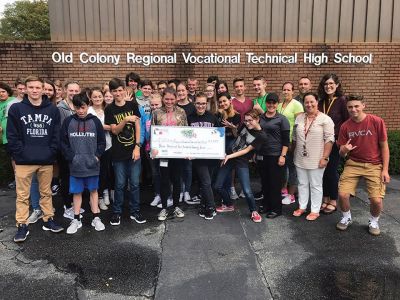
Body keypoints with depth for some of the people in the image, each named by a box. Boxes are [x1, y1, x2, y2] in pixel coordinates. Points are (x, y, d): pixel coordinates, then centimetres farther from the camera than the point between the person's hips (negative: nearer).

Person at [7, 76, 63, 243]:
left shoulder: (53, 110, 4)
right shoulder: (16, 109, 0)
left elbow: (56, 134, 4)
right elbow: (12, 136, -2)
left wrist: (51, 152, -4)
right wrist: (20, 154, -9)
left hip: (47, 160, 2)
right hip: (24, 161, -1)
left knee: (46, 192, 13)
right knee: (22, 195, 5)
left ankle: (48, 220, 26)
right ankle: (22, 226, 17)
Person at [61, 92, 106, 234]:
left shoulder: (95, 121, 1)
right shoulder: (68, 122, 1)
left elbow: (102, 141, 3)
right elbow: (63, 142, 1)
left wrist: (97, 156, -8)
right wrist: (71, 157, -8)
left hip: (92, 164, 0)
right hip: (75, 165, 0)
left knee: (93, 190, 10)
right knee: (77, 192, 9)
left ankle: (96, 218, 20)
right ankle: (76, 220, 20)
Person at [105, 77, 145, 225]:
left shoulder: (133, 105, 3)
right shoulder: (109, 109, 0)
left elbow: (138, 127, 2)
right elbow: (114, 130, -7)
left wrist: (137, 146, -7)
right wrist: (126, 120, -24)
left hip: (134, 151, 1)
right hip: (118, 153, -1)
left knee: (135, 183, 7)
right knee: (120, 184, 6)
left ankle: (135, 211, 21)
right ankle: (116, 212, 21)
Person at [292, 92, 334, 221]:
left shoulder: (325, 119, -9)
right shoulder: (299, 118, 7)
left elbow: (329, 139, -13)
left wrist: (325, 157, -17)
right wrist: (293, 153, 14)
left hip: (316, 160, -5)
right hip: (300, 159, 5)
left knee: (315, 185, 6)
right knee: (302, 183, 15)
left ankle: (315, 210, 17)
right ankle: (302, 207, 28)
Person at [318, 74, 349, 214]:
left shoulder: (342, 101, -9)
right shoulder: (321, 102, 8)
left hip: (335, 142, -5)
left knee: (332, 170, 2)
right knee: (324, 170, 9)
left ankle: (333, 201, 17)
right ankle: (325, 199, 23)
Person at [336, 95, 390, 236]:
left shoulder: (377, 121, -11)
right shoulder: (345, 126, -4)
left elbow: (384, 147, -4)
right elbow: (342, 154, 1)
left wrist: (385, 170, -7)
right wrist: (344, 150, -24)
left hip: (374, 165, -2)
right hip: (353, 164, 2)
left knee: (376, 200, -12)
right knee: (342, 194, -11)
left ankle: (374, 221, 21)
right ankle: (346, 218, 19)